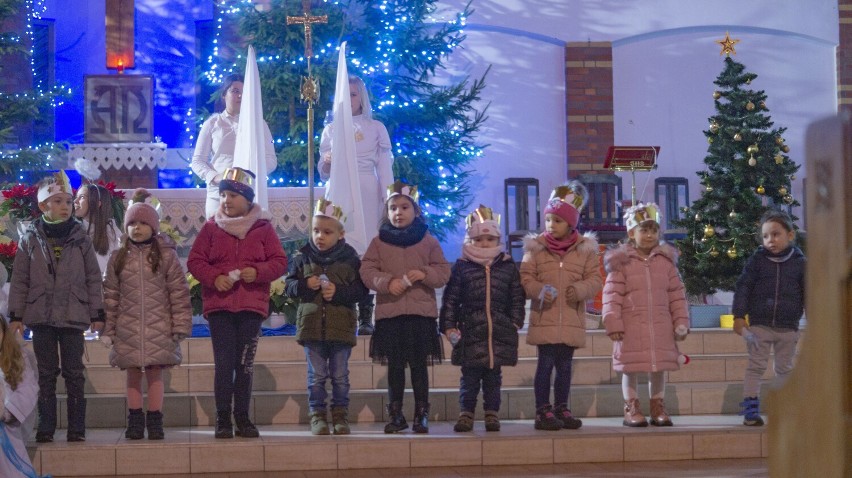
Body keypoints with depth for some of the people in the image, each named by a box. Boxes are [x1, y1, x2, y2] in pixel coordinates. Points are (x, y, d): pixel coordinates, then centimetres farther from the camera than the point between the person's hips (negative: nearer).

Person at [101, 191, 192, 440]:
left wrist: (180, 326, -6)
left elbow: (179, 292, -1)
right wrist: (107, 329, 3)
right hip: (128, 327, 2)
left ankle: (155, 421, 7)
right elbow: (110, 295, 7)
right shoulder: (118, 258, 7)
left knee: (155, 373, 1)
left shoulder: (166, 256, 0)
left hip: (159, 327, -2)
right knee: (133, 374, 6)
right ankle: (135, 421, 12)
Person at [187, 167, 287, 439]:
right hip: (218, 305, 0)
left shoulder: (263, 228, 5)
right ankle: (223, 419, 0)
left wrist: (258, 272, -15)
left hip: (251, 305, 1)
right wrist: (214, 278, -13)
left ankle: (242, 417, 13)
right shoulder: (211, 228, 6)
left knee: (245, 364, 5)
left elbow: (279, 261, 4)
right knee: (224, 363, -4)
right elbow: (195, 261, 4)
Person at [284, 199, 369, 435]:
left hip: (341, 327, -1)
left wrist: (338, 292, -17)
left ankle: (340, 416, 14)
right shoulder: (303, 258, 3)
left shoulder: (350, 258, -1)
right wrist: (305, 285, -15)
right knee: (316, 376, 5)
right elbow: (289, 286, 4)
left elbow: (361, 289, -4)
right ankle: (317, 416, 11)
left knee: (340, 376, 7)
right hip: (312, 325, 1)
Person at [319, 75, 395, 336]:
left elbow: (385, 167, 7)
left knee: (366, 249, -8)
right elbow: (323, 173, 15)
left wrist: (388, 202, -2)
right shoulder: (330, 130, 15)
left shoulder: (376, 128, 11)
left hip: (366, 194, -1)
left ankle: (365, 317, -7)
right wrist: (327, 162, -8)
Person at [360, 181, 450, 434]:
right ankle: (396, 415, 12)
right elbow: (367, 271, 0)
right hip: (389, 312, 1)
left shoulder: (428, 241, 6)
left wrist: (424, 274, -14)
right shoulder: (379, 242, 6)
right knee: (394, 366, 6)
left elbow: (443, 271, 5)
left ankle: (422, 414, 8)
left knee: (418, 365, 1)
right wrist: (387, 282, -16)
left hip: (421, 311, -1)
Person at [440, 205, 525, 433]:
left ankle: (492, 414, 14)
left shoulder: (509, 267, 7)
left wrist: (515, 322, 4)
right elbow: (450, 299, 2)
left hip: (500, 332, 1)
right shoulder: (461, 267, 2)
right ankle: (466, 414, 8)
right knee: (470, 377, 1)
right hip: (470, 331, -1)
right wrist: (449, 326, -3)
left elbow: (517, 299, 11)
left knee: (494, 377, 7)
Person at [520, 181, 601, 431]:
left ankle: (561, 408, 19)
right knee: (546, 362, -4)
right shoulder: (536, 247, 0)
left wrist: (580, 289, -15)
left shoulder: (585, 249, 4)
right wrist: (538, 290, -20)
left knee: (565, 365, 10)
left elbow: (595, 278, 4)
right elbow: (525, 277, -1)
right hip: (545, 317, -2)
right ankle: (543, 410, 1)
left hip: (572, 319, 2)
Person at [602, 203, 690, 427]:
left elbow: (677, 295, 8)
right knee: (630, 369, 3)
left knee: (659, 369, 8)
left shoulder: (666, 261, 6)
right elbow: (612, 296, -7)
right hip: (631, 328, -3)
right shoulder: (621, 262, -4)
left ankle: (658, 407, 19)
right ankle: (631, 409, 12)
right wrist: (613, 323, -12)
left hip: (661, 327, 3)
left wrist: (681, 322, 4)